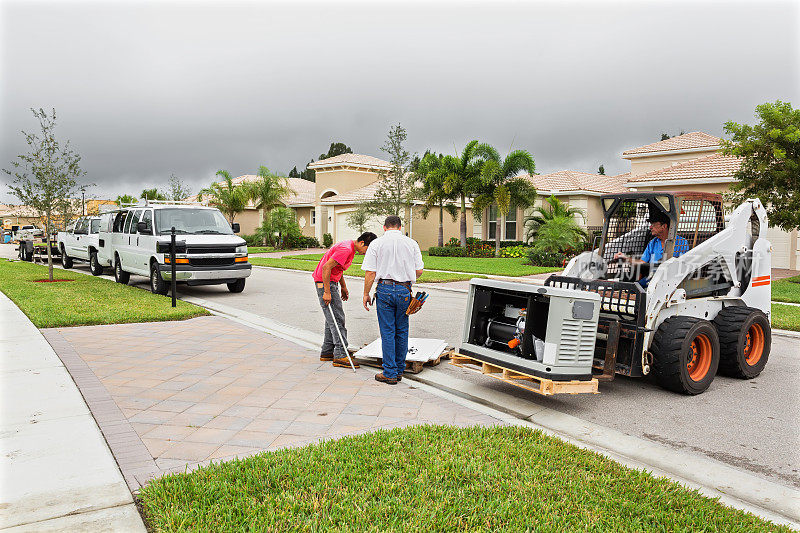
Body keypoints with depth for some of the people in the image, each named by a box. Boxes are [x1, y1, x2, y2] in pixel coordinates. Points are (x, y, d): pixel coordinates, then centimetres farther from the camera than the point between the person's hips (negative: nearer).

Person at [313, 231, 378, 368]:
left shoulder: (350, 248, 10)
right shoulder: (346, 249, -22)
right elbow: (326, 267, -27)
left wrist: (343, 287, 20)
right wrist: (327, 292, -25)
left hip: (332, 282, 10)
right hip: (325, 283, -10)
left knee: (332, 319, 13)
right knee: (337, 319, -11)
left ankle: (327, 352, 19)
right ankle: (340, 356, -10)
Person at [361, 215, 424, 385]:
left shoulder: (377, 243, -2)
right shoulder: (411, 243, 4)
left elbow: (370, 272, -6)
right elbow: (419, 271, 5)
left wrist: (366, 294, 3)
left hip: (385, 289, -2)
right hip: (405, 290, 2)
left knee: (387, 332, 3)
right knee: (402, 331, 12)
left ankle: (390, 373, 6)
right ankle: (399, 370, 21)